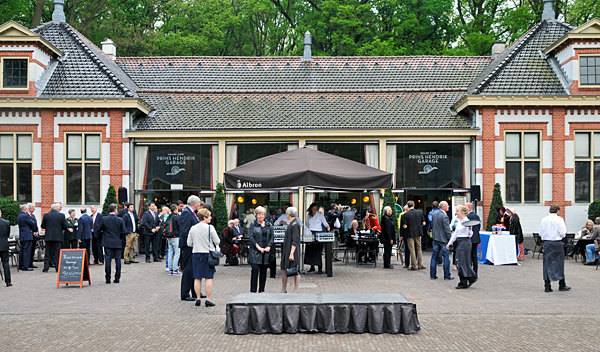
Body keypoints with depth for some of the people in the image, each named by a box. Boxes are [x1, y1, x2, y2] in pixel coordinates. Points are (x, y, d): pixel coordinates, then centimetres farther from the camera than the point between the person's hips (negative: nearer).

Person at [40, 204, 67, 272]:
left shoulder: (46, 215, 0)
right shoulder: (62, 215, -4)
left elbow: (43, 226, 5)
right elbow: (65, 227, -2)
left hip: (48, 237, 1)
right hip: (58, 237, -1)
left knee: (47, 253, 8)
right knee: (57, 253, 3)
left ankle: (46, 268, 7)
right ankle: (58, 268, 1)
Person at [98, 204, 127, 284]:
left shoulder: (104, 219, -6)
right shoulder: (120, 220, -6)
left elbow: (99, 229, 1)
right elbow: (124, 232, -7)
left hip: (107, 243, 0)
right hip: (117, 243, 0)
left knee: (108, 259, 3)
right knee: (117, 259, 7)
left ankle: (108, 278, 2)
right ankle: (117, 278, 7)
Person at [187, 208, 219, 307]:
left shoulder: (193, 228, 2)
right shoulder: (210, 228, -10)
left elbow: (189, 243, 6)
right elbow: (217, 241, -6)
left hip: (196, 253, 4)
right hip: (208, 254, -4)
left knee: (197, 278, 8)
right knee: (208, 278, 0)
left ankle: (198, 298, 10)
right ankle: (208, 300, 0)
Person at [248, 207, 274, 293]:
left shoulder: (269, 225, 13)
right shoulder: (253, 225, 3)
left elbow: (272, 237, 9)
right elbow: (250, 237, -6)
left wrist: (269, 246, -8)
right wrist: (258, 247, -14)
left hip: (266, 251, 3)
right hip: (255, 252, -3)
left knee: (263, 271, 6)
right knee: (255, 270, -10)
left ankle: (261, 290, 13)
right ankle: (253, 291, -6)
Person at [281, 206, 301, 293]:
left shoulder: (295, 225, -15)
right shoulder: (291, 224, 14)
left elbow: (295, 241, -20)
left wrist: (291, 253, -24)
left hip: (292, 251, -10)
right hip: (286, 251, 10)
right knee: (284, 270, 12)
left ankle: (295, 291, 4)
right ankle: (283, 290, 20)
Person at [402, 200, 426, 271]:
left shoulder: (406, 214, -10)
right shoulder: (420, 212, -1)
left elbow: (405, 226, -13)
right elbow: (423, 223, 2)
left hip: (410, 234, -3)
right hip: (418, 233, 3)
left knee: (412, 250, 2)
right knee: (419, 249, 14)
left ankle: (414, 266, 4)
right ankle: (420, 265, 17)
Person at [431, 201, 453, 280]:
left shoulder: (434, 214, 5)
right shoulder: (444, 216, -18)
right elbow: (447, 229, -17)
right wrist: (450, 239, -10)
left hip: (435, 238, 7)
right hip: (443, 239, -7)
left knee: (434, 256, 11)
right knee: (446, 257, 1)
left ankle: (433, 275, 14)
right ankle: (447, 276, 4)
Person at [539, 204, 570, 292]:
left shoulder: (544, 220, 4)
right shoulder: (559, 219, -9)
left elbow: (541, 233, 8)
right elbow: (562, 233, -10)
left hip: (546, 243, 4)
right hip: (557, 243, -4)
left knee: (547, 263, 7)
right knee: (559, 263, 6)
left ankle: (547, 286, 6)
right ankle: (562, 285, 13)